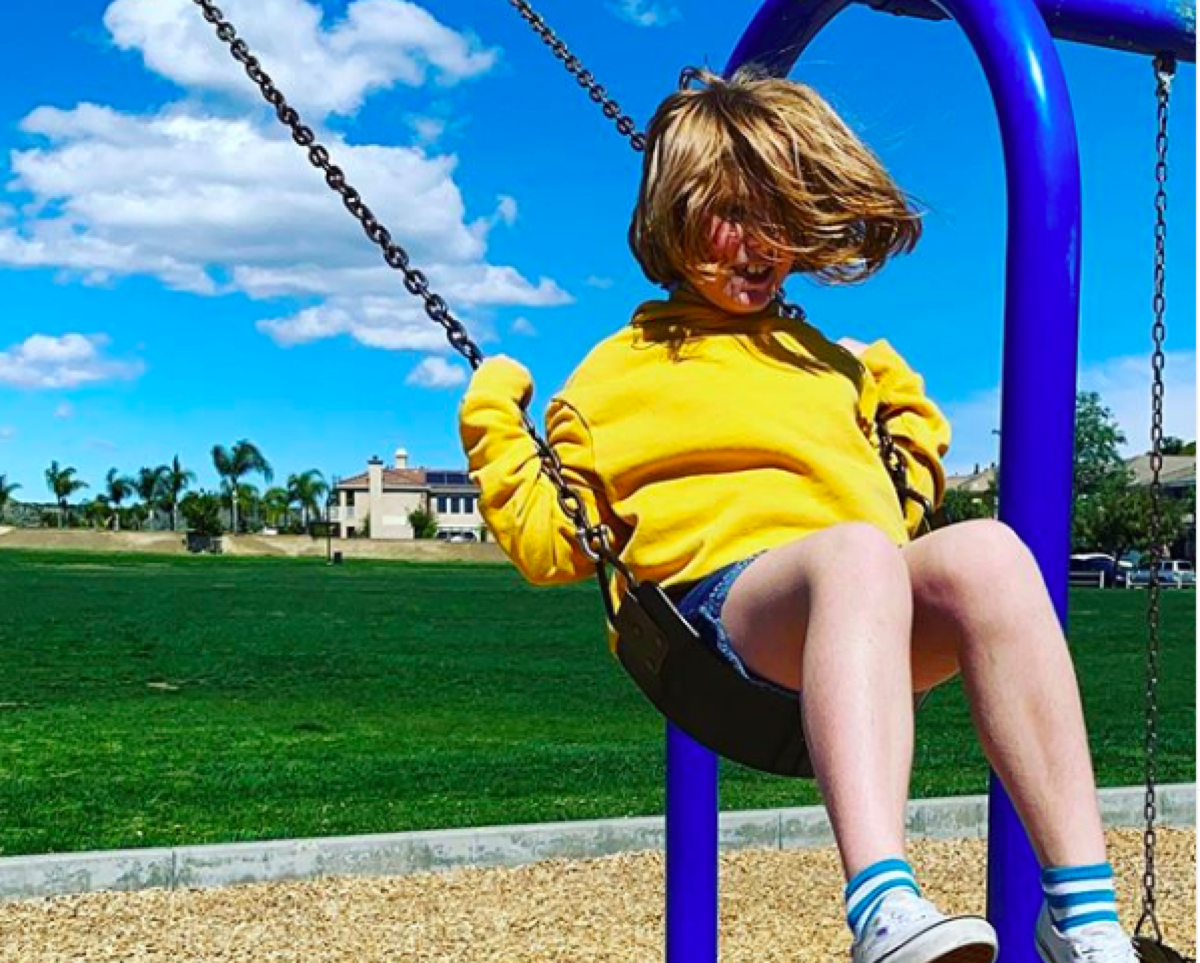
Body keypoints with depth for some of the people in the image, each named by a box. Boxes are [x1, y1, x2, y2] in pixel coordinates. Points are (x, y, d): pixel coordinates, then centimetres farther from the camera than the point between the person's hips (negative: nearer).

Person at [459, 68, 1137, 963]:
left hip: (871, 611, 4)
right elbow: (552, 547, 14)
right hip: (719, 593, -4)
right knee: (856, 552, -38)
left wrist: (897, 391, 30)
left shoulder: (829, 361, 34)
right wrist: (493, 427, 8)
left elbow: (906, 506, 35)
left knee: (987, 549, -31)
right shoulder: (618, 372, 22)